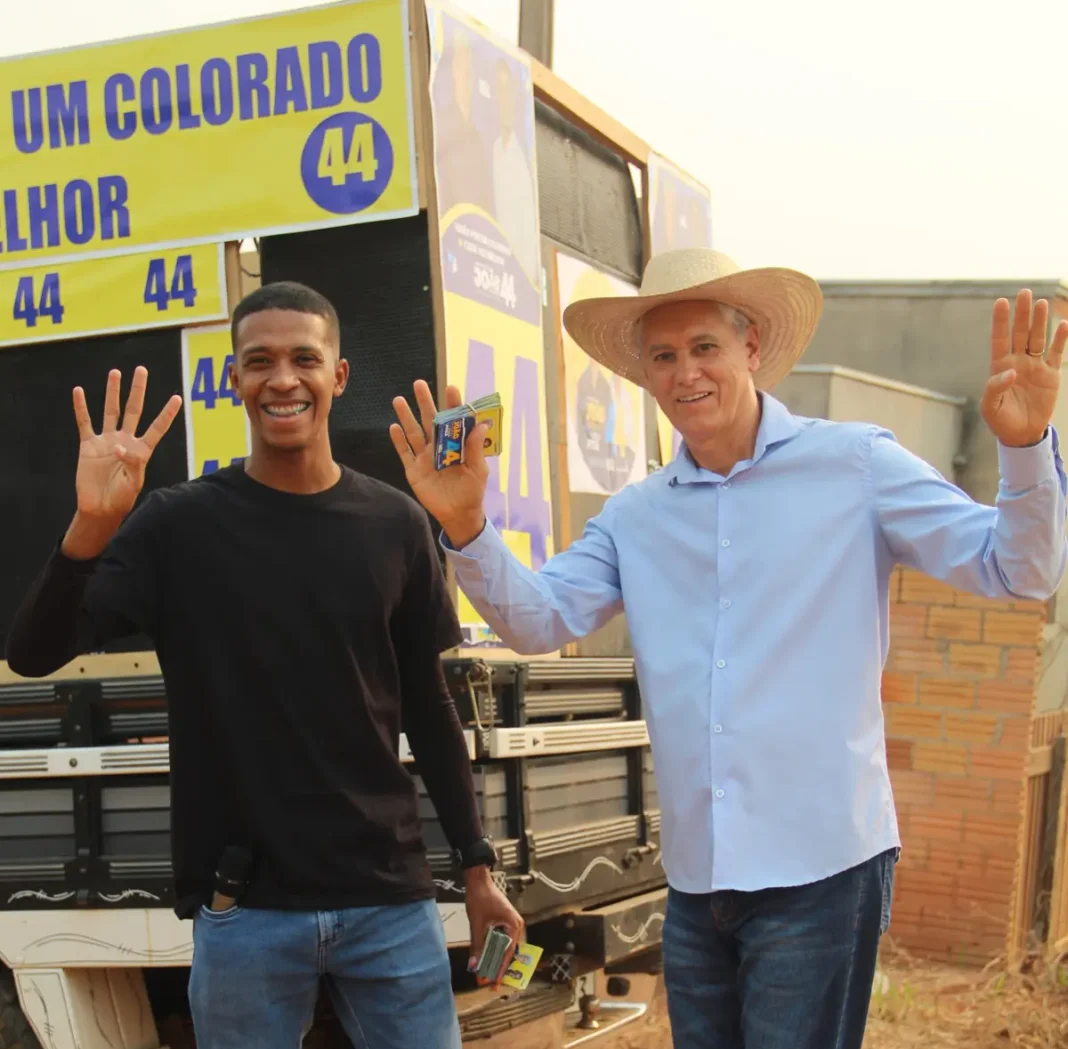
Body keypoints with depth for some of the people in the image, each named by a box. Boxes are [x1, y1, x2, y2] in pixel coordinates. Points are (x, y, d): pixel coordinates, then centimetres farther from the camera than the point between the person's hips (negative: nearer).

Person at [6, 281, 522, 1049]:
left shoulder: (395, 525, 2)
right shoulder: (179, 523, -3)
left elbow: (427, 707, 10)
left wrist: (477, 863, 9)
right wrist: (92, 526, -27)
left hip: (391, 897, 2)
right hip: (244, 907, -1)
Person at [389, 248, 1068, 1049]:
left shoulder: (855, 465, -5)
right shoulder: (635, 517, 9)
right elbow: (538, 620, 1)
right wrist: (466, 528, -17)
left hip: (822, 869, -5)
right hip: (696, 880, 5)